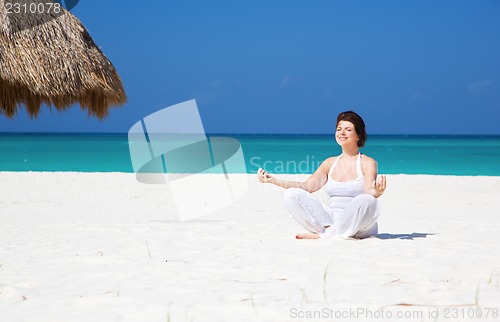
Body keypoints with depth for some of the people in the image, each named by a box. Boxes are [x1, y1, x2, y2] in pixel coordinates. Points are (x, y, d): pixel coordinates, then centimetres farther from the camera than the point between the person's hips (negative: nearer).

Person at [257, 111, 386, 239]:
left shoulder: (367, 163, 1)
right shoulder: (330, 163, 15)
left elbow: (369, 191, -14)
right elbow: (307, 186, 9)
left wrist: (376, 192, -40)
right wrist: (273, 180, 0)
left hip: (358, 226, -4)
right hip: (331, 219, 4)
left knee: (367, 201, -37)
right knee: (292, 194, -11)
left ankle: (323, 235, -25)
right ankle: (329, 229, -25)